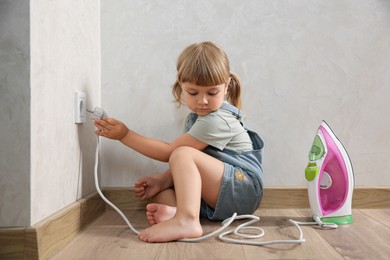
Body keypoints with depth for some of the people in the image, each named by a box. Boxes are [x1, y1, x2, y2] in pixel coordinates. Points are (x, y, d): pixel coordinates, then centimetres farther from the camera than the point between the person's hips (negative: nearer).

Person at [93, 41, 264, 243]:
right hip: (221, 195, 10)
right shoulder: (196, 118, 12)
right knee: (158, 191, 5)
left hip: (244, 189, -10)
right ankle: (175, 210, -26)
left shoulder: (216, 120, -18)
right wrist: (162, 180, -9)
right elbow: (188, 167, 8)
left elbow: (171, 152, -14)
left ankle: (186, 221, -44)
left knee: (182, 155, -28)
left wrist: (124, 135, -10)